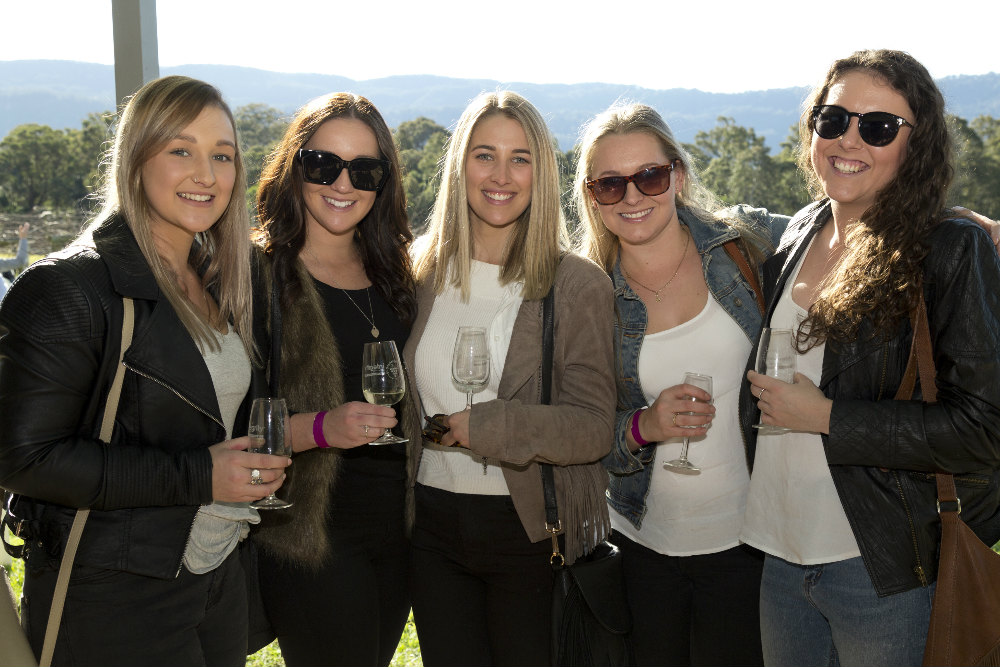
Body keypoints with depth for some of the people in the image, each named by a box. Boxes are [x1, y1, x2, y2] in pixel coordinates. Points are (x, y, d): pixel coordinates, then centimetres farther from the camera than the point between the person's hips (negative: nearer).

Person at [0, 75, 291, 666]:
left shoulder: (220, 283, 7)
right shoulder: (67, 289, -16)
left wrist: (256, 468, 2)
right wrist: (195, 476, -22)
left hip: (220, 576, 7)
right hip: (110, 597, -7)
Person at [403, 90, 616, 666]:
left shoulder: (578, 284, -8)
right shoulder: (421, 272, 3)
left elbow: (593, 429, -15)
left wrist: (483, 426, -21)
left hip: (532, 531, -3)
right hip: (434, 527, 3)